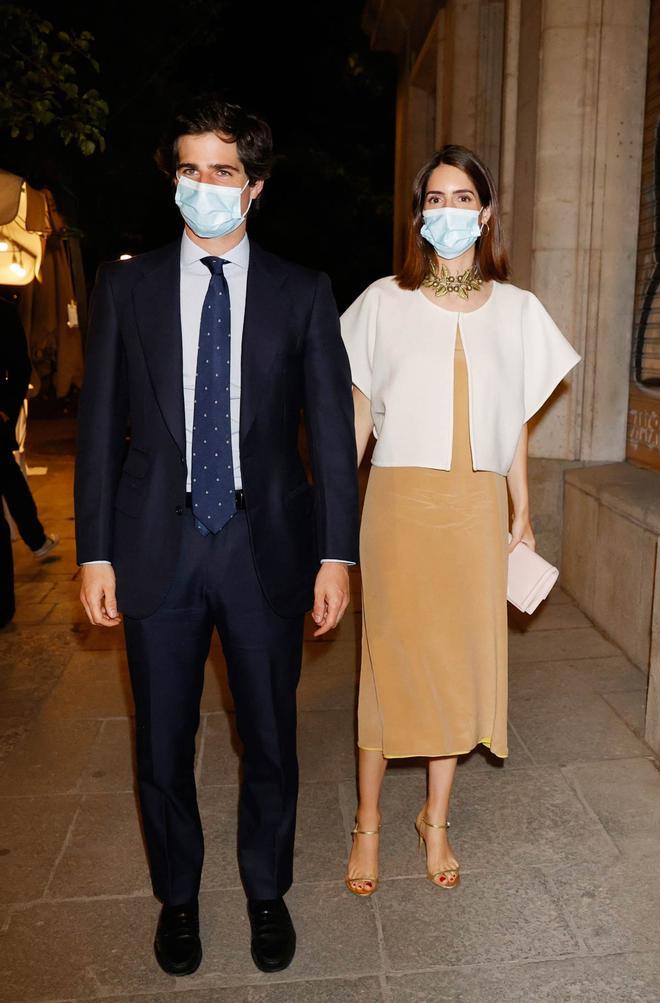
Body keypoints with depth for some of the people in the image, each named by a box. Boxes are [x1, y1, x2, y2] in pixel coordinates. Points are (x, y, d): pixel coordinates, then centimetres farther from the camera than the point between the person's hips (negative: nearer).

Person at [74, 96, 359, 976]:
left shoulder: (303, 293, 3)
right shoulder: (126, 285, 5)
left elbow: (333, 430, 1)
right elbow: (101, 425, 4)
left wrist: (336, 554, -4)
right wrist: (95, 552, 0)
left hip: (267, 547, 0)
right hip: (157, 547, 1)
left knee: (270, 736, 12)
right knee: (163, 740, 13)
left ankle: (267, 892, 38)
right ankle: (178, 896, 39)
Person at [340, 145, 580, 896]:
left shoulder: (516, 311, 8)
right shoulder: (384, 302, 2)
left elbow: (515, 422, 11)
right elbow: (357, 415, 4)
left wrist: (521, 513, 10)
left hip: (477, 507, 2)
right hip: (399, 501, -2)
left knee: (462, 658, 9)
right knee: (387, 656, 3)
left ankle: (436, 817, 29)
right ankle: (367, 823, 23)